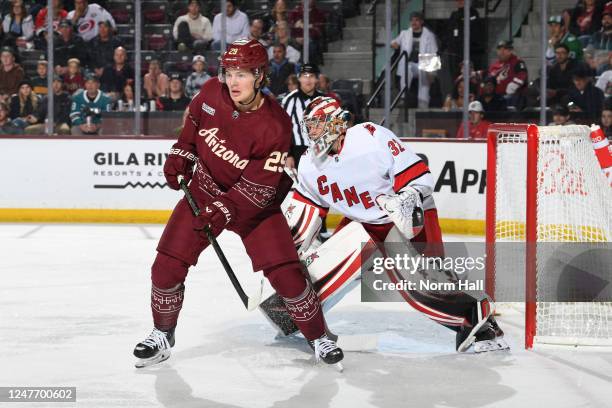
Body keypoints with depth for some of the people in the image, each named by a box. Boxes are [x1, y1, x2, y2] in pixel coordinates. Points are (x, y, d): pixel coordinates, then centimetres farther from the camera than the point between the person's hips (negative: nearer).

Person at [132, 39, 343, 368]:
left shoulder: (275, 126, -26)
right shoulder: (211, 94, -13)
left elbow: (259, 186, -25)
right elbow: (193, 120, 12)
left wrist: (224, 211, -30)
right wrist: (180, 156, 8)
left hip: (256, 203, -3)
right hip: (205, 191, 4)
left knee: (285, 273, -11)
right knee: (167, 265, -4)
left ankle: (318, 337, 10)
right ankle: (162, 335, 18)